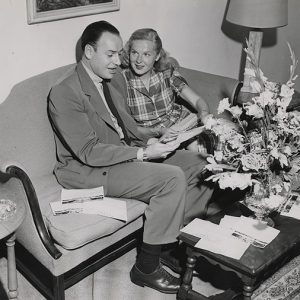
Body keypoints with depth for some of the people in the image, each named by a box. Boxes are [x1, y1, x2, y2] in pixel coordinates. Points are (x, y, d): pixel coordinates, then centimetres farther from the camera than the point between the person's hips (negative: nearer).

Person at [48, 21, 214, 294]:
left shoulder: (107, 84, 13)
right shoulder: (65, 94, -16)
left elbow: (128, 130, 14)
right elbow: (89, 152, -21)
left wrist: (152, 146, -5)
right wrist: (143, 153, -25)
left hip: (126, 154, 9)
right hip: (88, 170, -9)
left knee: (197, 164, -1)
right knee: (172, 178, -26)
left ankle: (175, 244, 10)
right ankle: (147, 267, -11)